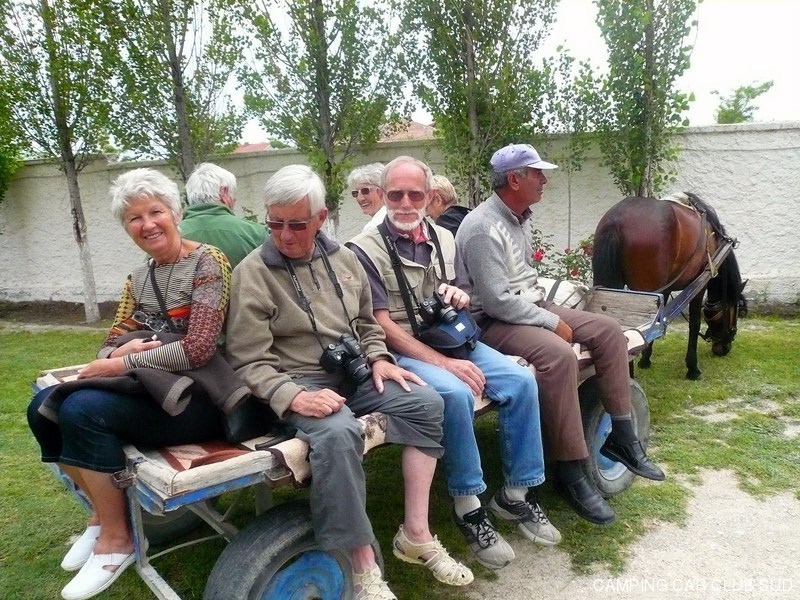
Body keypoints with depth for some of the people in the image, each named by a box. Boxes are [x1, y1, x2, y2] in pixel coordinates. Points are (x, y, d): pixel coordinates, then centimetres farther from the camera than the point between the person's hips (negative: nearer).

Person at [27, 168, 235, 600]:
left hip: (197, 397, -8)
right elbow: (112, 342, 13)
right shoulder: (137, 278, 15)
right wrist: (120, 351, -11)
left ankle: (117, 537, -5)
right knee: (42, 407, -4)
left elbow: (198, 350, -19)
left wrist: (123, 365, -15)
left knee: (82, 409, -25)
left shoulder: (207, 262, -10)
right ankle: (101, 511, 13)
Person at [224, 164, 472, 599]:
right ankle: (362, 565, -20)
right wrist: (295, 397, -28)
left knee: (426, 402, -12)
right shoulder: (252, 273, -8)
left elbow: (366, 324, 20)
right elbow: (249, 363, -12)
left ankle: (415, 534, -5)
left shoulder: (342, 258, 9)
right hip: (299, 385, -6)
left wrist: (378, 360, 0)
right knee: (337, 433, -36)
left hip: (354, 374, 6)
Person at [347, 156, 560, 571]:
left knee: (520, 381, -14)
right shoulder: (364, 249, -8)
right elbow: (382, 326, -14)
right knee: (455, 393, -33)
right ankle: (468, 506, -12)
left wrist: (460, 297, -4)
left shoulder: (443, 238, 11)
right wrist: (443, 363, -20)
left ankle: (517, 494, 3)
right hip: (402, 351, -6)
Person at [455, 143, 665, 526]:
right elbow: (498, 302, -25)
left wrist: (547, 310, 8)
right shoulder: (483, 227, -20)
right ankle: (570, 473, -21)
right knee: (559, 355, -34)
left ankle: (622, 438, 7)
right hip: (494, 322, -10)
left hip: (530, 308, 10)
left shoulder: (518, 218, 11)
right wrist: (552, 322, -18)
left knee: (607, 329, 1)